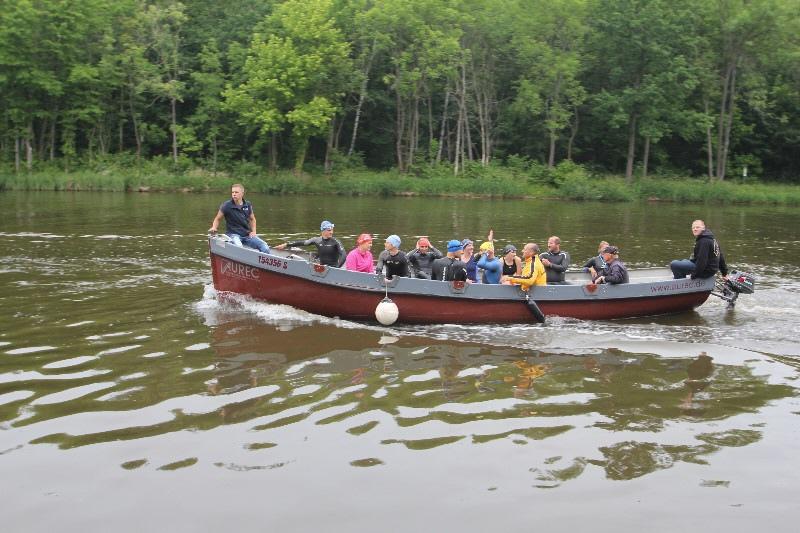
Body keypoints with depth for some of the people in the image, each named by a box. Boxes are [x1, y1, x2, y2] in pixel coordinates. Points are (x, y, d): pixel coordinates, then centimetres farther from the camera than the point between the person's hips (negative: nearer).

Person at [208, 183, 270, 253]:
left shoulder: (248, 205, 7)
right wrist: (214, 227, -11)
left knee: (265, 248, -16)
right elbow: (217, 219, 8)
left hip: (247, 234, 4)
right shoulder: (227, 206, -4)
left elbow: (252, 219, 24)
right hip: (233, 234, -4)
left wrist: (253, 231, 10)